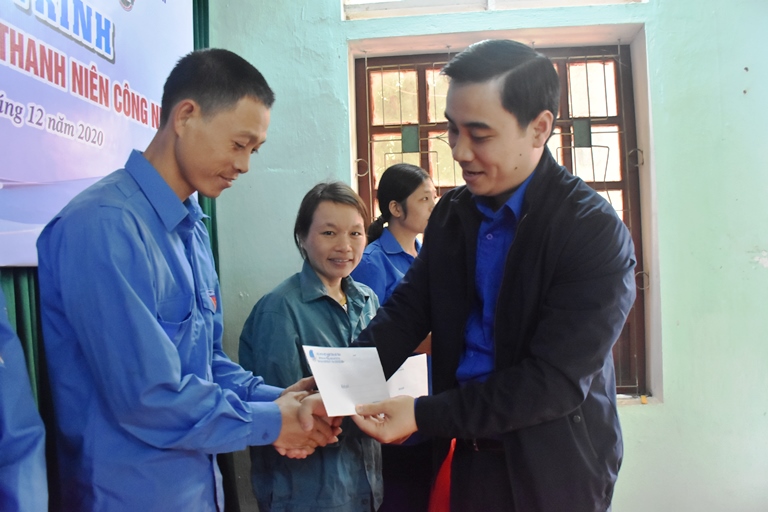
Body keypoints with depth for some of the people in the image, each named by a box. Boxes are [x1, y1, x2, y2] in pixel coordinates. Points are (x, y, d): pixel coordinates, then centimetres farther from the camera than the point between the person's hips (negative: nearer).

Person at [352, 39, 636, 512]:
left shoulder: (597, 233, -20)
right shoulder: (451, 213, -1)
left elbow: (554, 381, -23)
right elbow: (406, 312, -2)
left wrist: (424, 416, -26)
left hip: (552, 471, -5)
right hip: (465, 453, 5)